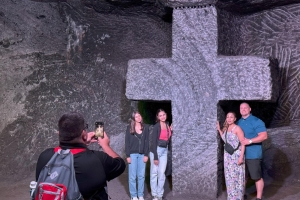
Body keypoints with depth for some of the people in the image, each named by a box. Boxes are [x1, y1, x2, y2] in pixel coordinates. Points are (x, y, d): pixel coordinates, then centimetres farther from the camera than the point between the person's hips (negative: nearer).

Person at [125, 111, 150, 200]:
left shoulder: (145, 127, 4)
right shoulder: (129, 128, -2)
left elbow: (147, 142, 4)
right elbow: (127, 142, -2)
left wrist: (146, 155, -2)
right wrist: (128, 155, -7)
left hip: (142, 154, 2)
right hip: (132, 154, -2)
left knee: (141, 176, 6)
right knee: (132, 176, 2)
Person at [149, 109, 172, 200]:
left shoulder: (167, 125, 6)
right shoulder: (156, 126, -13)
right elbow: (153, 142, -15)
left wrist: (171, 131, 0)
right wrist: (155, 157, -17)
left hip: (164, 150, 6)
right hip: (156, 150, -6)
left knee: (162, 173, 7)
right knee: (154, 172, 4)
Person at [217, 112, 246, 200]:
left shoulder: (237, 128, -13)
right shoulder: (226, 128, 8)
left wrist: (241, 157, -20)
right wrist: (219, 129, 16)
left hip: (236, 155, -7)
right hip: (227, 155, 7)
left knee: (237, 177, 0)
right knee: (229, 177, 13)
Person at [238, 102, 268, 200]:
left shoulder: (256, 121, -10)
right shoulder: (239, 122, 12)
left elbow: (264, 136, -18)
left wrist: (249, 141, -24)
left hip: (253, 155, -7)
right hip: (240, 154, 7)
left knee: (257, 177, 1)